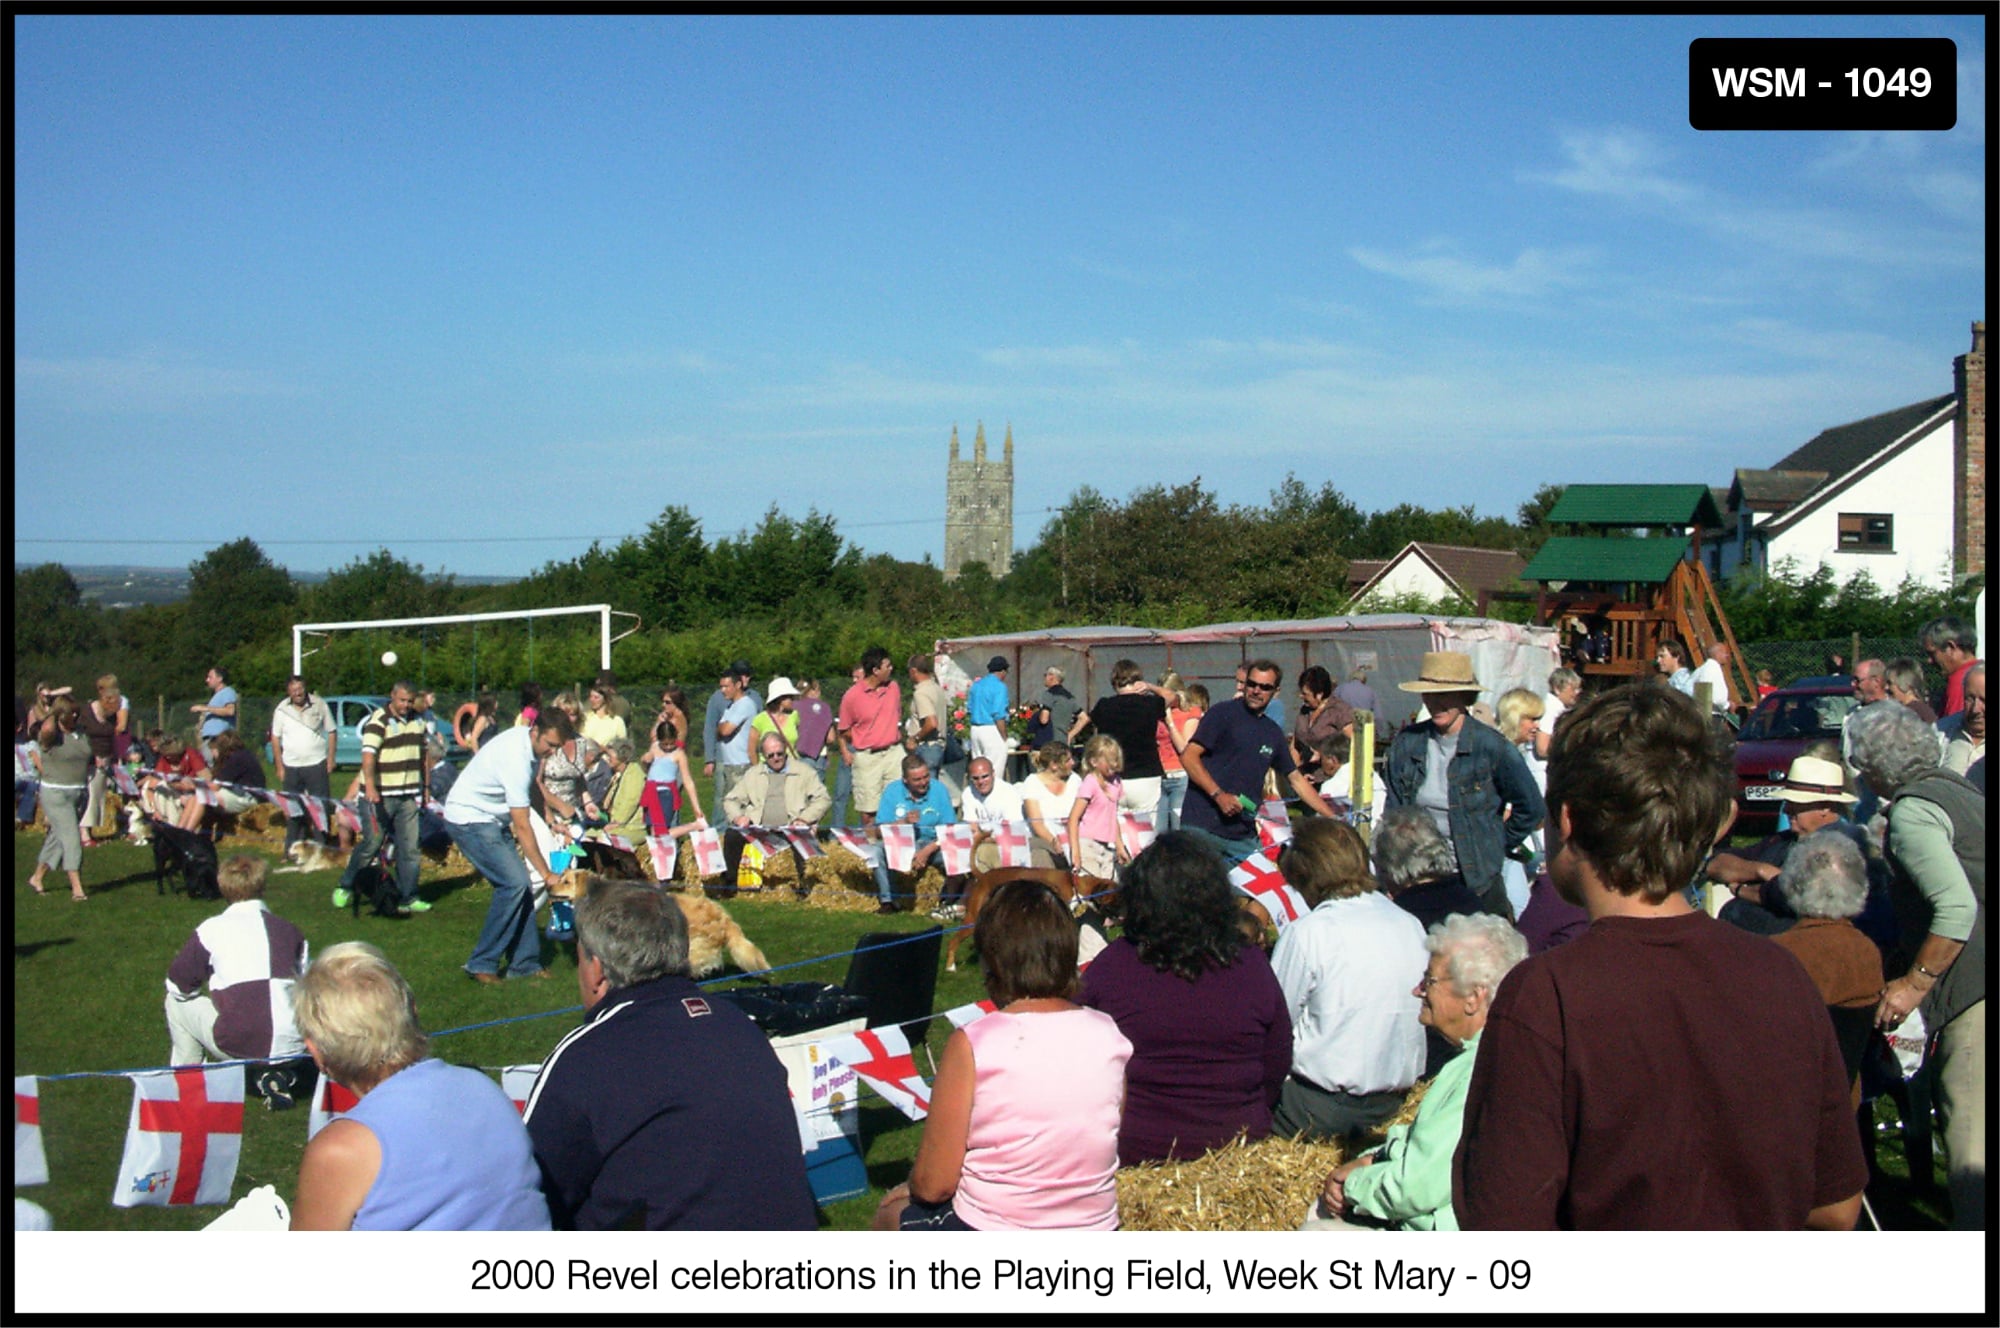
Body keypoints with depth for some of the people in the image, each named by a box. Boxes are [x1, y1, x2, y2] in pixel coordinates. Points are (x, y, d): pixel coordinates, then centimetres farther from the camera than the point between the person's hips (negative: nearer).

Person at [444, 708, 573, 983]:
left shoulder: (524, 739, 0)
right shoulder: (517, 759, -29)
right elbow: (523, 827, -27)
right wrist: (546, 873, -23)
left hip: (488, 820, 9)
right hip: (469, 819, -9)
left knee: (518, 884, 2)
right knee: (515, 883, -17)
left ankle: (524, 963, 7)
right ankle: (482, 964, -7)